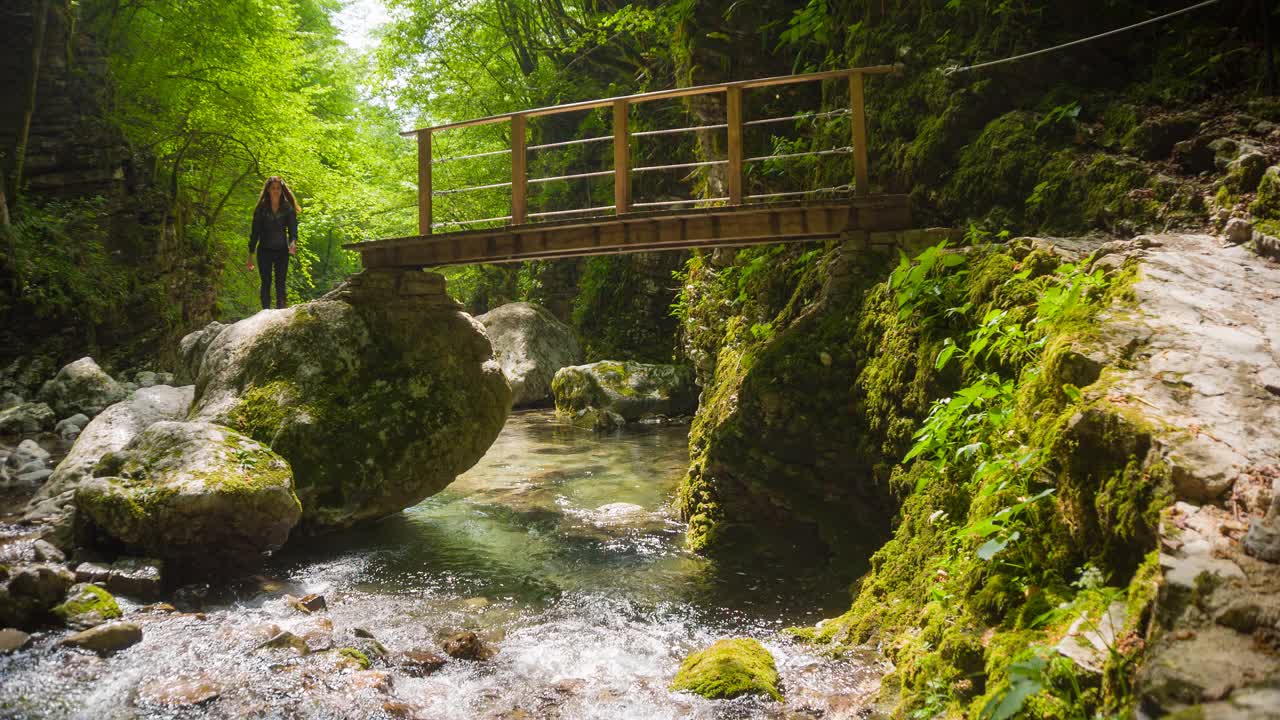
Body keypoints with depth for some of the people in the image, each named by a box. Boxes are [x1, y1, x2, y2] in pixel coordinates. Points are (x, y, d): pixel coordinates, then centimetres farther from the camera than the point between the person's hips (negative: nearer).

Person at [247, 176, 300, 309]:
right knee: (266, 283, -2)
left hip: (282, 251, 0)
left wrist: (293, 242, -26)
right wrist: (251, 254, 2)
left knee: (280, 283, -2)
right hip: (265, 250, 0)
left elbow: (293, 228, -4)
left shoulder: (288, 208, 2)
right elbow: (255, 232, 5)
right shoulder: (261, 208, 3)